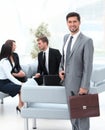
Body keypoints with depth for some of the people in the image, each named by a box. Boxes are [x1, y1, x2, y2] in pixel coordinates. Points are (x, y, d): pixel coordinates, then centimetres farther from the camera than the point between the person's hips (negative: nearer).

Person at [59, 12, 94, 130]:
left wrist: (84, 86, -19)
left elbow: (88, 65, -17)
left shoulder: (86, 41, -16)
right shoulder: (66, 37, 7)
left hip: (78, 82, -7)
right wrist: (61, 69, 4)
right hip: (68, 81, 7)